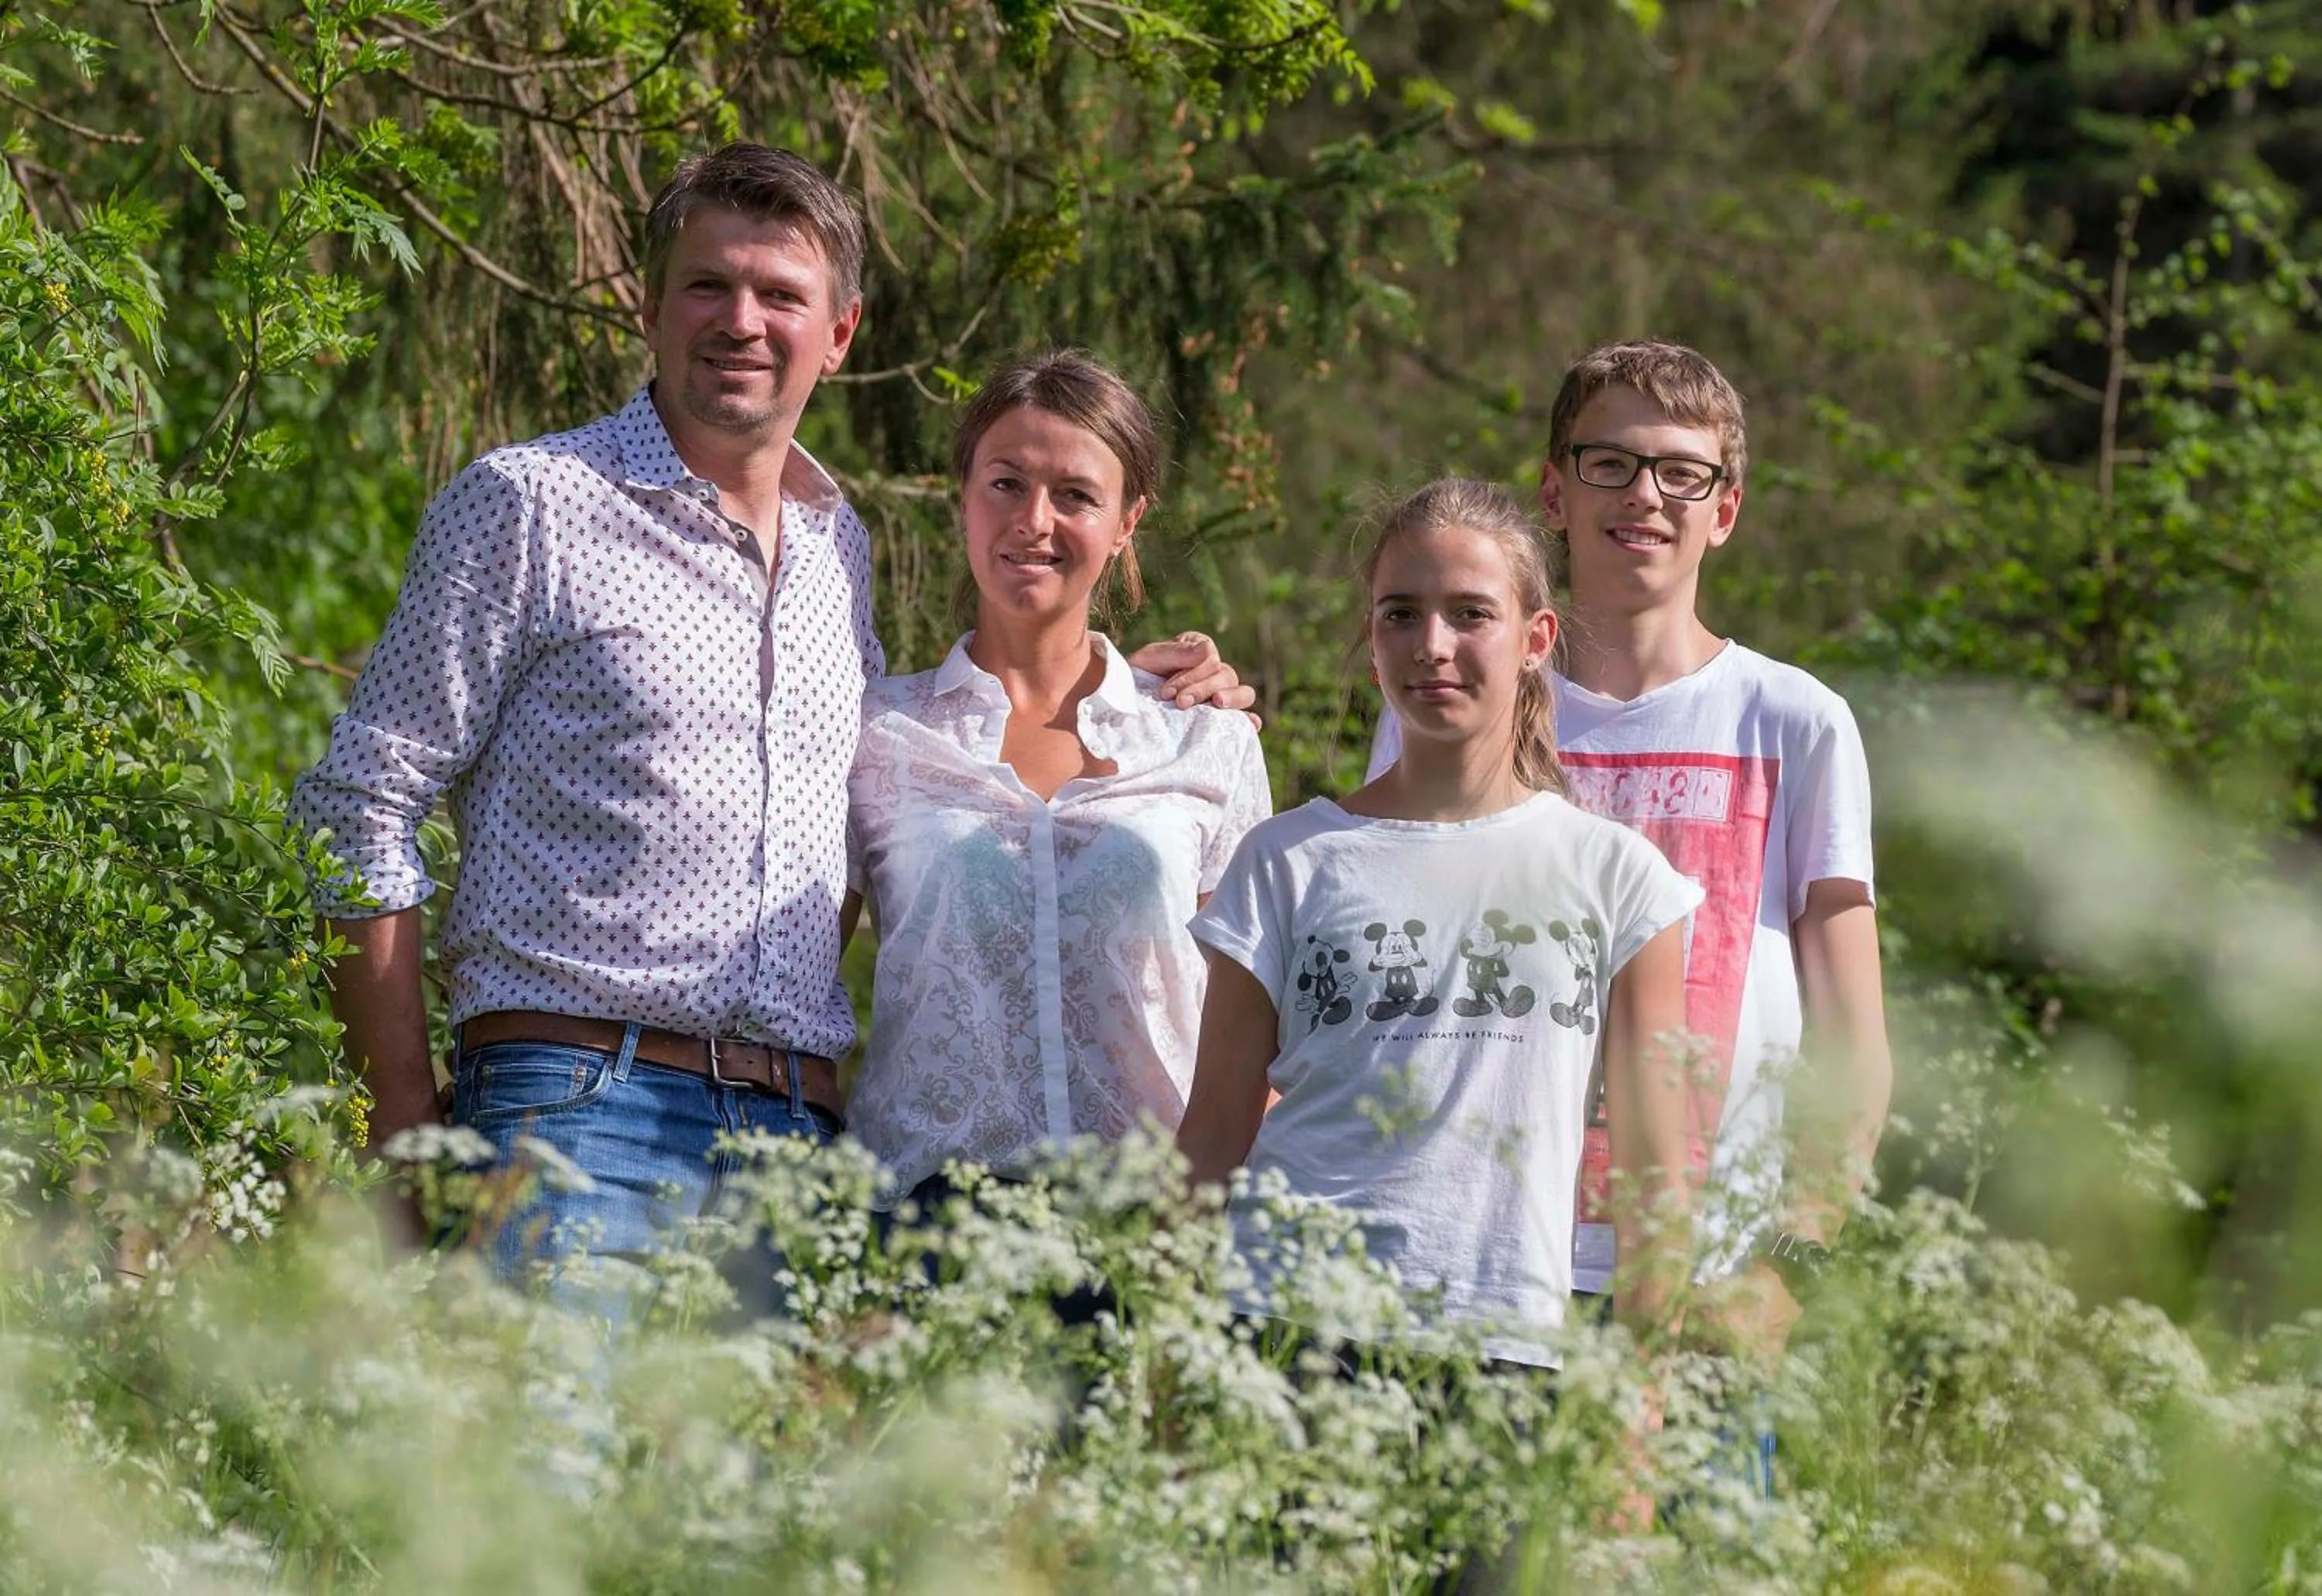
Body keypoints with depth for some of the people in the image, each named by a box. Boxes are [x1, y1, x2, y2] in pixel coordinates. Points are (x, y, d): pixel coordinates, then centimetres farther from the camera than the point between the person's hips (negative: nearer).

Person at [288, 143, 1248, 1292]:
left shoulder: (839, 549, 19)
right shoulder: (528, 505, 1)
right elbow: (360, 814, 0)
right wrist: (403, 1116, -7)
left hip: (799, 1127, 5)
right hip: (583, 1101, -5)